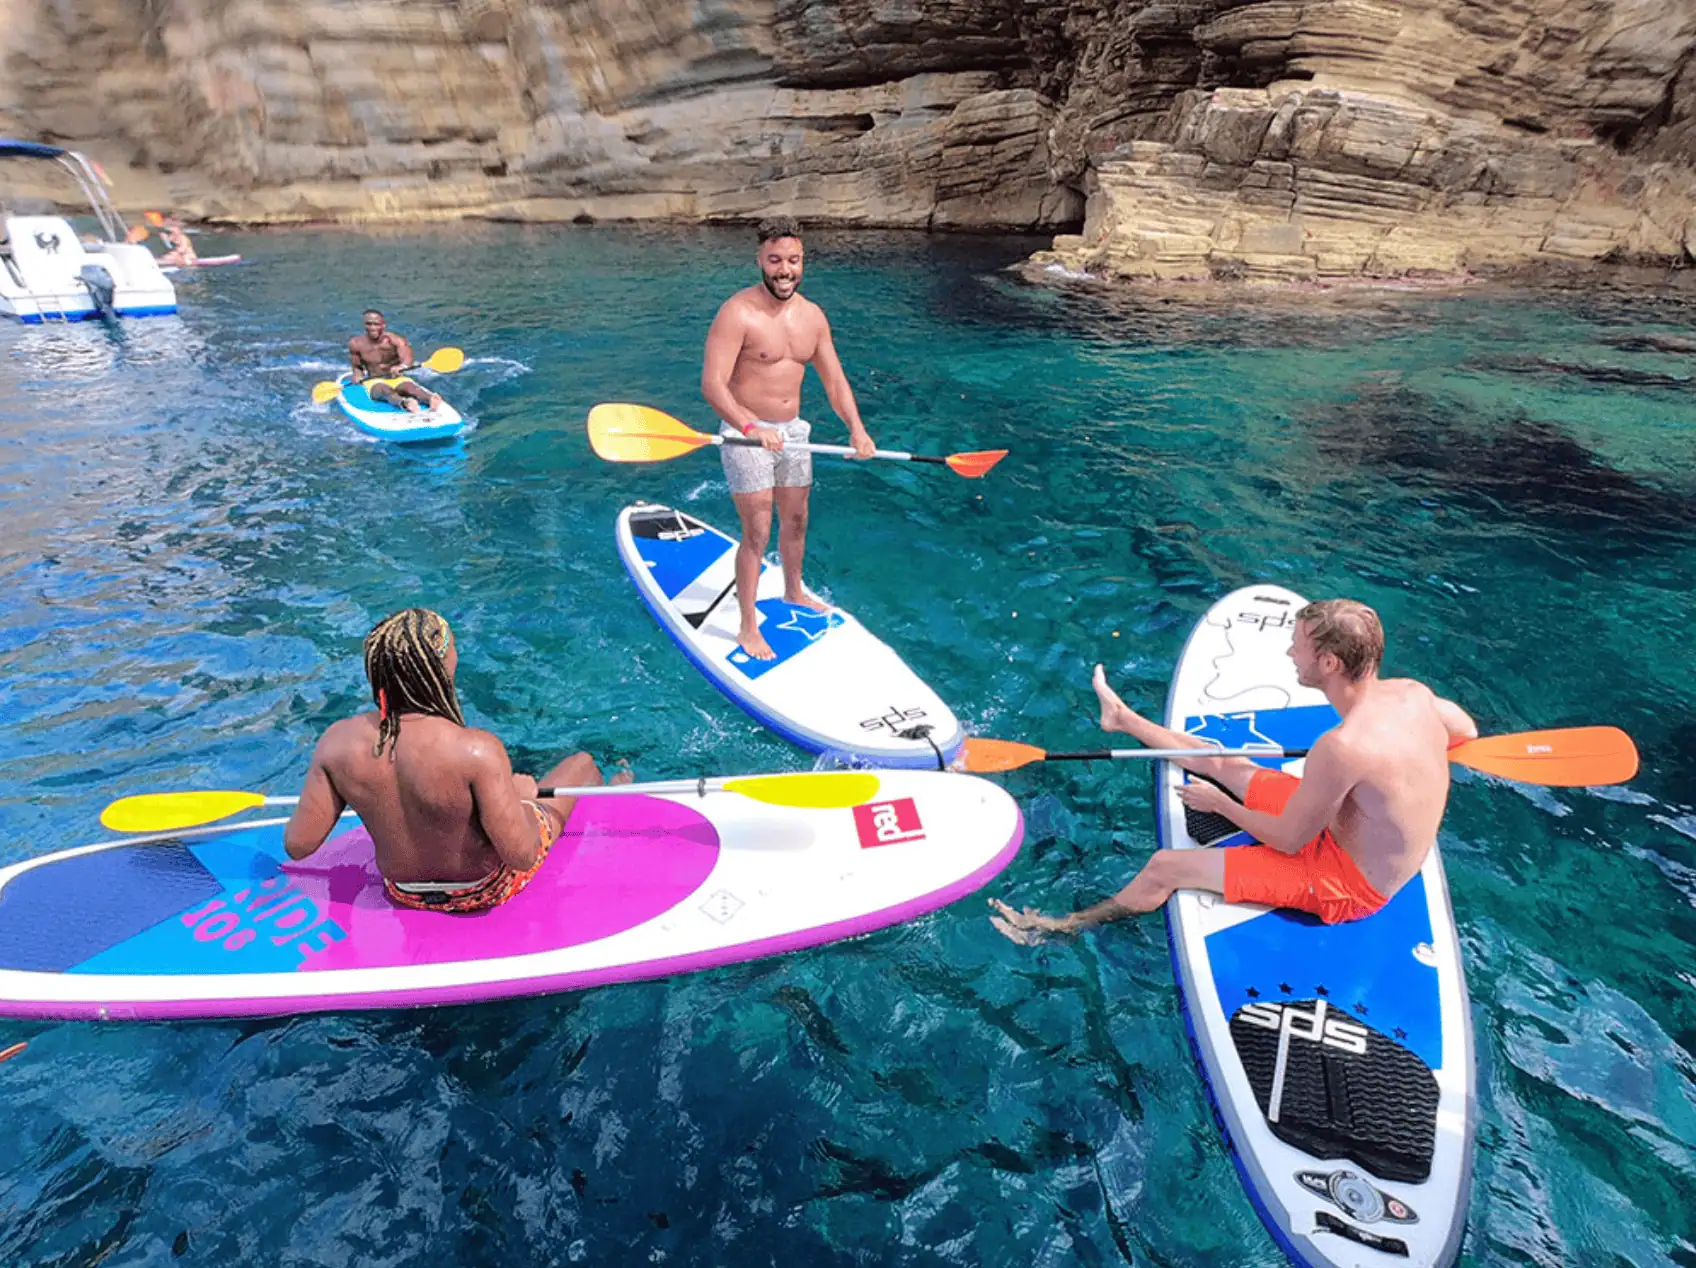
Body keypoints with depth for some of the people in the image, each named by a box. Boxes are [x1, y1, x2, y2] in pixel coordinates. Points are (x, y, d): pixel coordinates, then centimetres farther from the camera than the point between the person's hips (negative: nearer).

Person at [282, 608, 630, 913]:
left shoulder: (337, 742, -24)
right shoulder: (476, 751, -38)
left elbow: (297, 845, -14)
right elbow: (522, 855, -32)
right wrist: (521, 795, -12)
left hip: (404, 892, 5)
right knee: (582, 763, 16)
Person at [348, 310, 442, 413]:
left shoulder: (396, 340, -6)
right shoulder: (356, 344, 2)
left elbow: (407, 359, -25)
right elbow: (357, 367, 13)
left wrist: (401, 366, -49)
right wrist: (358, 376, -11)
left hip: (397, 379, 0)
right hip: (374, 382, 0)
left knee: (409, 386, -34)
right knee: (385, 390, -36)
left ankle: (430, 398, -68)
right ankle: (404, 403, -72)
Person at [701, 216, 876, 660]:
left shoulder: (812, 316, 5)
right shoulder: (738, 313, -17)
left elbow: (834, 379, 9)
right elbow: (712, 383, -25)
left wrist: (856, 428, -6)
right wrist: (752, 428, -38)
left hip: (792, 431, 7)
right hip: (746, 432, -7)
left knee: (796, 520, 19)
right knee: (757, 532, -7)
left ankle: (793, 592, 44)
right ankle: (748, 628, 5)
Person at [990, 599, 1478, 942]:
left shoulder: (1341, 747, -37)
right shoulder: (1412, 692, -14)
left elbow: (1288, 840, -24)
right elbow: (1466, 732, 10)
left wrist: (1219, 805, -8)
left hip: (1346, 883, -8)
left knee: (1165, 868, -5)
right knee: (1224, 763, 17)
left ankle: (1060, 928, 15)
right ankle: (1121, 717, 42)